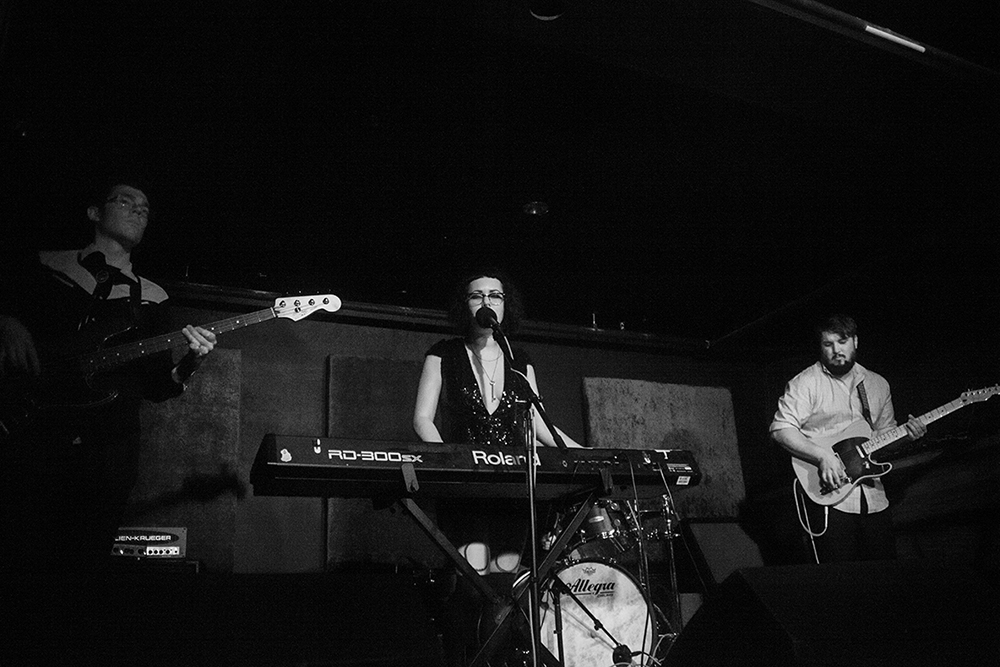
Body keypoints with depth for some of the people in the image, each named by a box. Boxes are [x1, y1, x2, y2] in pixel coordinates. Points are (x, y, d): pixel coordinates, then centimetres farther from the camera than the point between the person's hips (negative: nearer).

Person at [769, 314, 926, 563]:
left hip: (873, 495, 6)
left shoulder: (878, 384, 14)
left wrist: (905, 435, 0)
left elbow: (885, 434, 22)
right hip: (826, 493, -5)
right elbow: (781, 428, -13)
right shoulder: (805, 383, -6)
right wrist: (823, 456, -22)